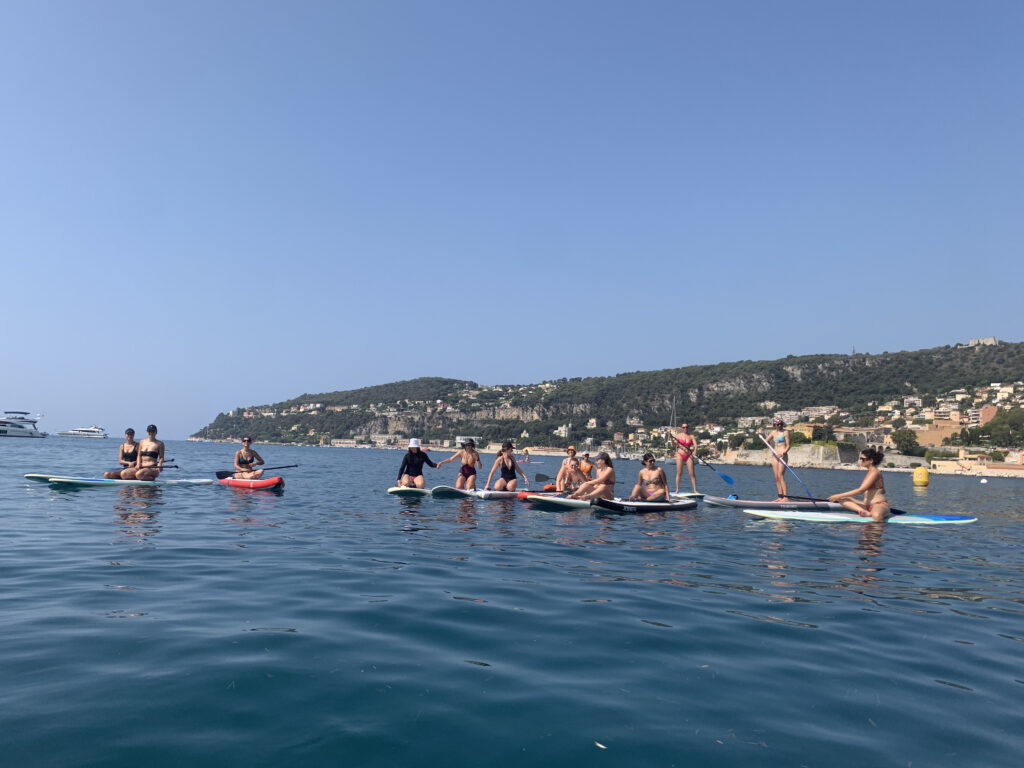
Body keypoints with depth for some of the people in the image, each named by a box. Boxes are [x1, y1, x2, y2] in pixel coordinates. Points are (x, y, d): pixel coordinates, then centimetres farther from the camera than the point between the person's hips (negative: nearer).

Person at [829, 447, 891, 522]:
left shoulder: (874, 472, -12)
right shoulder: (870, 472, 17)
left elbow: (861, 490, -18)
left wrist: (839, 495, -16)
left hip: (880, 505, -11)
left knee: (876, 516, -47)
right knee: (842, 499, -5)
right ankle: (866, 513, -24)